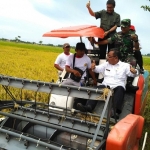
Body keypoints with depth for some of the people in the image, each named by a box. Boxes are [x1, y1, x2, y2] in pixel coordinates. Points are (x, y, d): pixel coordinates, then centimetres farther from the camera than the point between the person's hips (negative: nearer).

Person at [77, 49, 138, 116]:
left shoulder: (125, 65, 8)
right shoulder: (106, 64, 20)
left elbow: (134, 73, 3)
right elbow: (98, 69, 24)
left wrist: (134, 71, -22)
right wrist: (94, 67, 0)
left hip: (118, 87, -3)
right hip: (105, 86, 3)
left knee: (120, 89, -36)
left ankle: (116, 111, -53)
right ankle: (88, 106, -45)